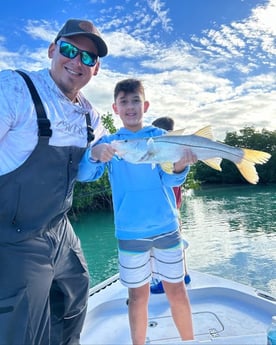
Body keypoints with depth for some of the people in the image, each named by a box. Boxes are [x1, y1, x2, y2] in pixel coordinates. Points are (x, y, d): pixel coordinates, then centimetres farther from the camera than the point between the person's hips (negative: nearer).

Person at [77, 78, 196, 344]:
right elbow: (83, 175, -8)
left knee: (176, 289, 12)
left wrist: (180, 166, -28)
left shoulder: (160, 136, 2)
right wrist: (94, 154, -30)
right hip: (129, 232, 0)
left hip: (166, 227, 1)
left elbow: (169, 180, -5)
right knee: (138, 295, 12)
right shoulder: (109, 142, 2)